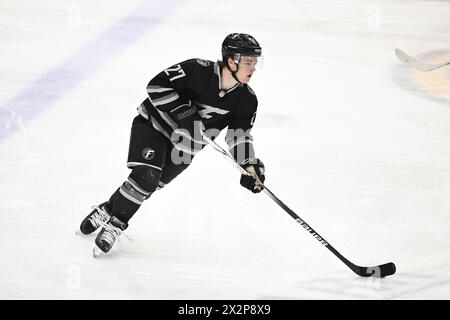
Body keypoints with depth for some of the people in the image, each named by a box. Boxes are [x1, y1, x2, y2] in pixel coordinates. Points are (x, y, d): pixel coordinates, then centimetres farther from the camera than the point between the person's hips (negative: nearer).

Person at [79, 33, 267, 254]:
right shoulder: (198, 70, -27)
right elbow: (157, 85, -25)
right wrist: (182, 112, -33)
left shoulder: (247, 100, -13)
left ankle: (109, 209, 29)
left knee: (150, 184, 5)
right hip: (153, 124, -5)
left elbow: (239, 136, -7)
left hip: (183, 147, 5)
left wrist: (250, 165, -23)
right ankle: (115, 223, -4)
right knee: (145, 175, -22)